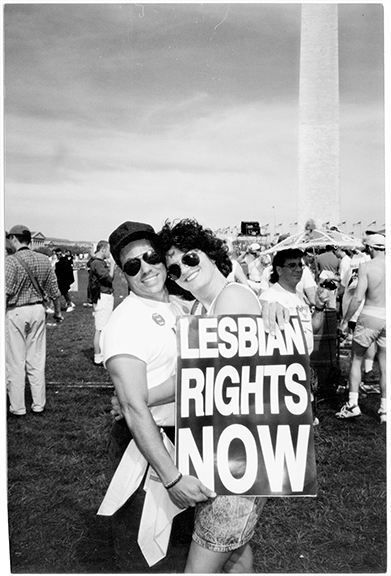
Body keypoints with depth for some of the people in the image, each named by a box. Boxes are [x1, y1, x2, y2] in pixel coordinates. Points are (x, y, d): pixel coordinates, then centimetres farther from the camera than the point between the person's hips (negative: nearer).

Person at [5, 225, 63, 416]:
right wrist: (58, 311, 20)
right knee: (37, 361, 13)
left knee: (15, 362, 6)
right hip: (38, 310, 5)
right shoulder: (44, 260, 3)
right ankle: (38, 405, 20)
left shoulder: (10, 261, -12)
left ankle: (17, 407, 15)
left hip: (15, 312, -4)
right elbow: (54, 290, 8)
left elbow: (5, 293, -18)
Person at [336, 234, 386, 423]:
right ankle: (384, 410, 17)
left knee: (356, 360, 11)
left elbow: (358, 298, -14)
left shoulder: (366, 267, -9)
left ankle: (352, 405, 8)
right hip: (386, 318, 4)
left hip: (370, 316, -4)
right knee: (384, 365, 12)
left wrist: (345, 320, -5)